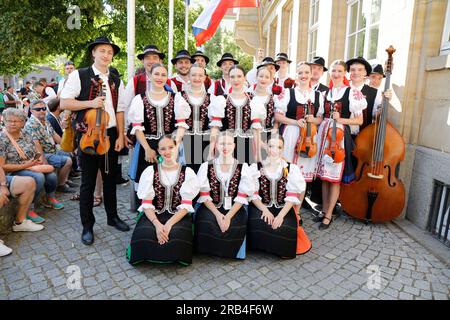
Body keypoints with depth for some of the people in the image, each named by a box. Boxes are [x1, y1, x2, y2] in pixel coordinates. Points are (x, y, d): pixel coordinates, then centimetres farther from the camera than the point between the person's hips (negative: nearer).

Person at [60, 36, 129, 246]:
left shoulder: (116, 80, 10)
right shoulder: (79, 75, -2)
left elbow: (119, 110, 9)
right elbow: (64, 103, -6)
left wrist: (120, 135, 1)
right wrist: (90, 103, -18)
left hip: (111, 135, 4)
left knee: (110, 178, 14)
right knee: (88, 182, 4)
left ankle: (112, 216, 31)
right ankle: (87, 226, 18)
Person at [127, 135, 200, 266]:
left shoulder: (187, 172, -1)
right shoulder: (150, 171, 2)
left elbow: (186, 205, -6)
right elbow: (146, 203, -4)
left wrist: (169, 224, -21)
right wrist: (157, 224, -21)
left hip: (178, 215, -1)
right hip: (153, 214, 1)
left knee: (177, 234, -30)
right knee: (145, 234, -28)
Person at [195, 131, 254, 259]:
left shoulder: (243, 167, 1)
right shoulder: (206, 166, 2)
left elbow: (242, 196, -4)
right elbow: (204, 195, -2)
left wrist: (228, 216, -17)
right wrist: (217, 214, -16)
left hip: (234, 209, 0)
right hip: (211, 208, 0)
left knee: (235, 226, -27)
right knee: (207, 223, -28)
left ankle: (230, 254, 5)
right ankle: (209, 254, 0)